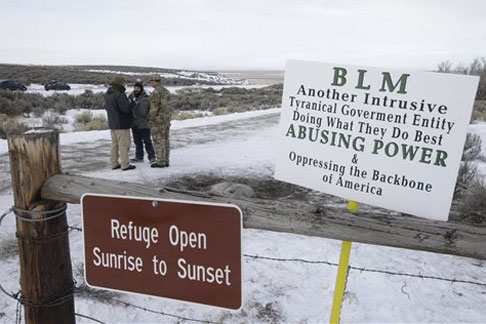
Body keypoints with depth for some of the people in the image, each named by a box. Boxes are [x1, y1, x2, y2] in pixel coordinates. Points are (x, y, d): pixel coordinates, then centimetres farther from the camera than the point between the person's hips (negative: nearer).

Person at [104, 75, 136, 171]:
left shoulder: (107, 94, 10)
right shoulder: (119, 95, -21)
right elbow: (126, 108, -23)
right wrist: (131, 104, -3)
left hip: (112, 123, 9)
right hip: (121, 124, -9)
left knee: (114, 144, 15)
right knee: (124, 144, -2)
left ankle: (114, 164, 20)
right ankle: (125, 165, 1)